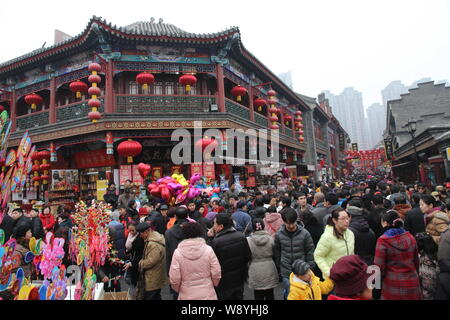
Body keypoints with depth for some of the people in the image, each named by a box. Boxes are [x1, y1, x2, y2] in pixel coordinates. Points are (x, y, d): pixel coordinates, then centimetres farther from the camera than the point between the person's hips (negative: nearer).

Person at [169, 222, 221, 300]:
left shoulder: (178, 252, -12)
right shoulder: (208, 250, -12)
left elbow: (174, 278, -9)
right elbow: (216, 274, -7)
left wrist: (178, 289, 11)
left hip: (187, 295, 0)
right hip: (207, 295, 0)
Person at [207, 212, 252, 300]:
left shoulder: (216, 242, -27)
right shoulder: (241, 236, -11)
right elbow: (248, 257, -4)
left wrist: (210, 238, -12)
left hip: (224, 283, -4)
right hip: (239, 280, 4)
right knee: (238, 296, 22)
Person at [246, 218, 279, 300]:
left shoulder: (248, 240, -12)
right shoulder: (270, 239, -8)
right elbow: (275, 254, 1)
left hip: (256, 271, -2)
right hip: (269, 269, 2)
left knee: (258, 295, 11)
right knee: (270, 295, 18)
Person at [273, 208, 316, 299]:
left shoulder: (304, 233, -9)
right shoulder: (279, 234, -6)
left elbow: (310, 253, -1)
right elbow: (276, 253, 4)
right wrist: (278, 271, 8)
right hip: (286, 274, 0)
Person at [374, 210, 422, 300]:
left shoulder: (383, 241, -16)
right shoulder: (410, 237, -1)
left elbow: (379, 267, -14)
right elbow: (416, 262, 9)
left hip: (393, 286, -4)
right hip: (413, 284, 4)